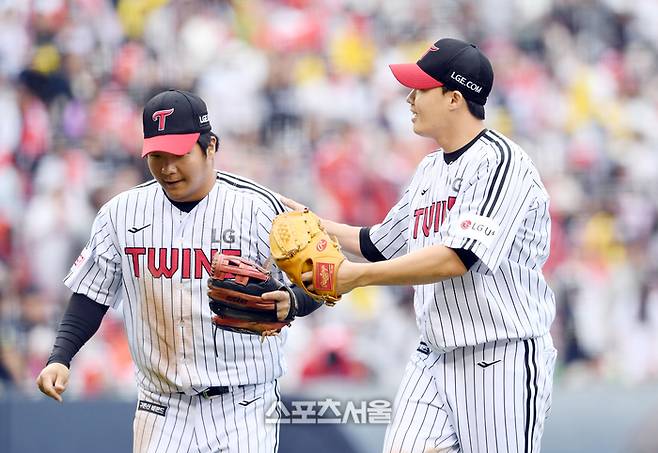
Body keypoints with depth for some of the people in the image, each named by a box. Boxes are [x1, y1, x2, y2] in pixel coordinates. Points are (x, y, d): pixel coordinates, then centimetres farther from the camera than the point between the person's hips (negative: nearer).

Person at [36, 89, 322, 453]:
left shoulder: (257, 207, -6)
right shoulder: (121, 213, 4)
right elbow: (92, 295, 9)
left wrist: (289, 303, -28)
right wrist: (59, 358, -7)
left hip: (244, 409, -3)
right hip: (162, 408, 3)